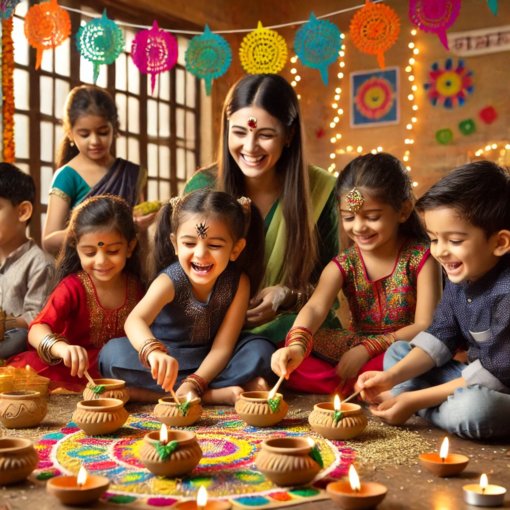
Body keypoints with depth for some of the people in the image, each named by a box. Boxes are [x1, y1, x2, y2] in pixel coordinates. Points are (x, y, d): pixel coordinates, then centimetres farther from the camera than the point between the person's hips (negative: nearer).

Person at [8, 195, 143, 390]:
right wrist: (61, 348, -49)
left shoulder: (135, 286, 0)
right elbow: (38, 329, -26)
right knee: (30, 365, -32)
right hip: (76, 367, -3)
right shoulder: (72, 287, -10)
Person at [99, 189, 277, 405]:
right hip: (168, 357, 0)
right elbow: (135, 320, -42)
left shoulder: (238, 282, -18)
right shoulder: (171, 281, -23)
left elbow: (222, 347, -18)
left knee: (262, 351, -24)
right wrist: (154, 352, -64)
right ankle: (217, 393, -29)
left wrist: (193, 384, -34)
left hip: (210, 361, 1)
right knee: (113, 353, -29)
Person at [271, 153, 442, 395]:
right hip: (351, 349, 4)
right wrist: (297, 344, -42)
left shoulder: (421, 257, -8)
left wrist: (368, 348, -22)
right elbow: (315, 308, -20)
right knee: (285, 356, -18)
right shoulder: (344, 264, -2)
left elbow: (425, 325, -13)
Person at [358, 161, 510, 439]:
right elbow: (439, 337, 5)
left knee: (473, 408, -39)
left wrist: (415, 400, -22)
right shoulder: (460, 276, -1)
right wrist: (392, 376, -10)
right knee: (397, 351, 11)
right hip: (478, 379, 9)